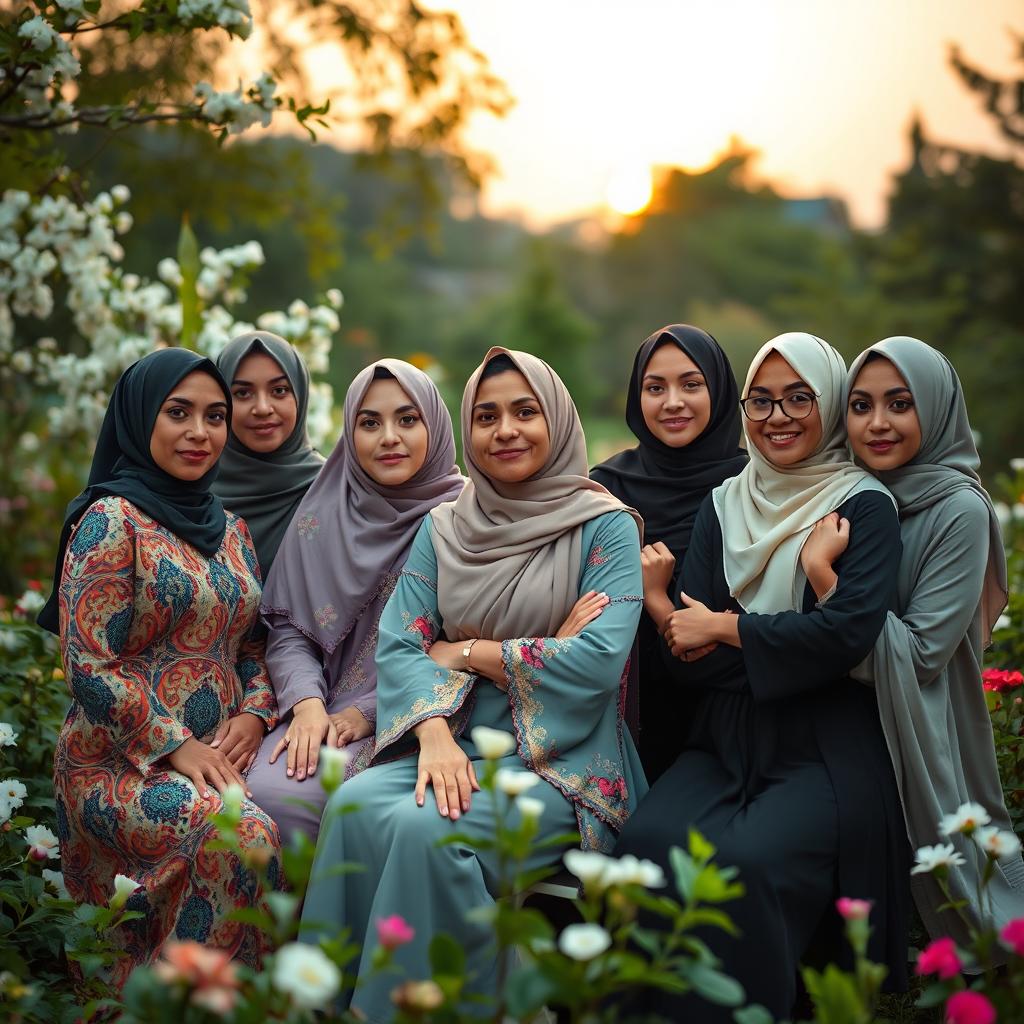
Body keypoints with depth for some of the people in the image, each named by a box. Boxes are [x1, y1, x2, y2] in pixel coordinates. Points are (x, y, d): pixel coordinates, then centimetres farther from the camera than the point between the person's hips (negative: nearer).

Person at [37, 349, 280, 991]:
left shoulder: (231, 529, 16)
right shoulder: (111, 520, -5)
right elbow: (89, 664, -11)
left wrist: (253, 711, 0)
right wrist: (174, 746, -15)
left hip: (219, 753, 7)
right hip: (120, 762, -6)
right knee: (243, 838, -32)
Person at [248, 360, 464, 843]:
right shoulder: (321, 513, 10)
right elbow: (287, 627, 8)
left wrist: (367, 713, -12)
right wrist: (307, 703, -11)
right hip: (321, 714, 4)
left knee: (287, 800, -28)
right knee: (263, 791, -27)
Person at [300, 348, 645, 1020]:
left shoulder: (604, 527, -1)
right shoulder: (443, 529, 13)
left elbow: (598, 661, -14)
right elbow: (399, 646, 2)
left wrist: (465, 651, -5)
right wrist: (435, 734, -18)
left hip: (563, 763, -4)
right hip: (457, 746, 4)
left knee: (424, 827, -31)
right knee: (353, 805, -27)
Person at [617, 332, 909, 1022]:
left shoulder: (864, 507, 1)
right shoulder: (726, 505, 12)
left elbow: (849, 633, -15)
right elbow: (685, 657, 3)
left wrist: (724, 630, -7)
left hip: (826, 751, -4)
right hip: (726, 741, 4)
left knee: (746, 861, -29)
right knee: (650, 842, -24)